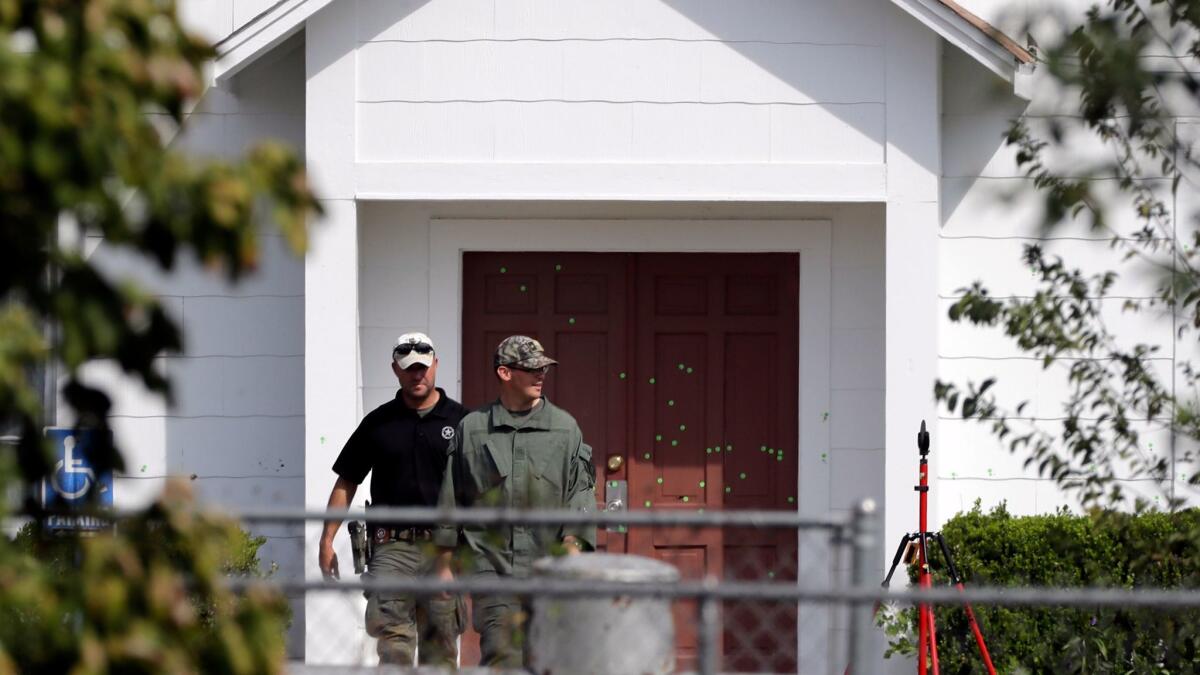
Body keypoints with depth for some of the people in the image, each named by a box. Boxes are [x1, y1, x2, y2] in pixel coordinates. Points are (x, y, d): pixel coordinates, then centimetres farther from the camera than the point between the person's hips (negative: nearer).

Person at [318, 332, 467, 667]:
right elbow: (346, 483, 12)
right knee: (393, 638, -10)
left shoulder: (460, 420, 6)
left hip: (444, 547, 0)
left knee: (441, 640, 4)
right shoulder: (378, 423, 9)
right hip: (392, 547, 0)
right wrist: (327, 539, 5)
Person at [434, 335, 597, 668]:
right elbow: (451, 499, 11)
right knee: (500, 653, -14)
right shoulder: (471, 428, 7)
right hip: (490, 565, -1)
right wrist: (444, 563, 11)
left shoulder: (565, 427, 8)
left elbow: (581, 491, 3)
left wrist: (573, 544, -12)